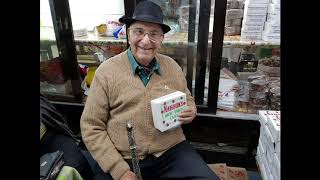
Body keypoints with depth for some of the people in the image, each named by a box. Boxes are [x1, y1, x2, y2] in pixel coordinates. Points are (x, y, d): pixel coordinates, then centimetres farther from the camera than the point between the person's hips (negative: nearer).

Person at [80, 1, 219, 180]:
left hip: (173, 151, 2)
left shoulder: (172, 66, 3)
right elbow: (92, 127, -6)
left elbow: (187, 99, 17)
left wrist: (191, 111, -7)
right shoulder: (106, 71, -7)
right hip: (124, 159, -1)